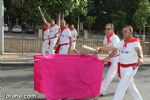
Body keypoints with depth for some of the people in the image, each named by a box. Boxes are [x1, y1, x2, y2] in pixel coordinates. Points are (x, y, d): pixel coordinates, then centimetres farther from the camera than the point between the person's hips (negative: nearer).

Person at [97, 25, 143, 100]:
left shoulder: (135, 42, -15)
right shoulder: (122, 43, 5)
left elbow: (139, 50, -35)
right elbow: (110, 47, 4)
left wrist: (140, 58, -55)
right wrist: (100, 48, -6)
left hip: (131, 68, -7)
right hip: (122, 68, 7)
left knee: (121, 86, -8)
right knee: (130, 86, 21)